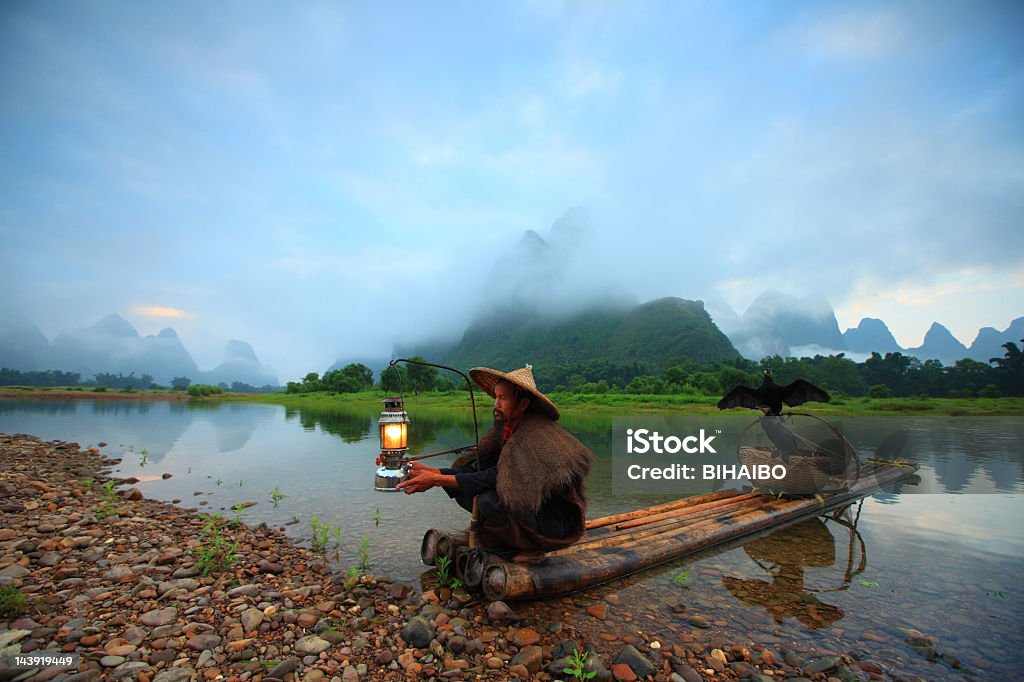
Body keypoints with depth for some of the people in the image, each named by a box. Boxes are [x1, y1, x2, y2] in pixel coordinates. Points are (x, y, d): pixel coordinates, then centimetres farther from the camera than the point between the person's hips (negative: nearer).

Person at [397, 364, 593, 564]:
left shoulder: (536, 434, -25)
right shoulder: (508, 428, 1)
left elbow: (496, 478, -29)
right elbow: (480, 465, -3)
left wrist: (437, 479, -27)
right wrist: (431, 471, -14)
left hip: (554, 520, -8)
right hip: (527, 506, 8)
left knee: (489, 500, -29)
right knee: (462, 491, -2)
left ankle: (533, 546, -6)